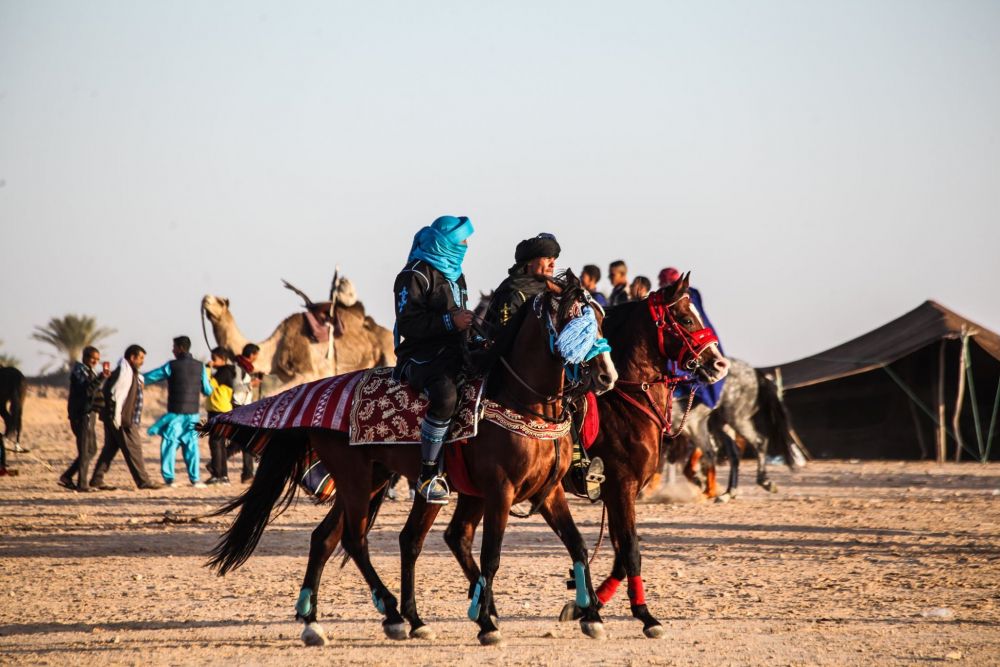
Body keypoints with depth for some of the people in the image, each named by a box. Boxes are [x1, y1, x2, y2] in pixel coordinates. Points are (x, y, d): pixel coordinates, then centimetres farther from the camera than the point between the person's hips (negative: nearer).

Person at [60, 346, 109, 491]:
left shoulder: (88, 371, 21)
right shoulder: (79, 371, -9)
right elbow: (87, 390, -25)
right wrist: (101, 378, -35)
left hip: (89, 413, 10)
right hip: (82, 415, -10)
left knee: (90, 450, 12)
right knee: (86, 450, -8)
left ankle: (66, 477, 14)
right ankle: (82, 484, -6)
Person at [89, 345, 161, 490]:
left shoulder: (131, 372, 18)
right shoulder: (124, 372, -14)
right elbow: (115, 394, -20)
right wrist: (116, 417, -21)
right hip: (122, 419, -10)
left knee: (110, 448, 10)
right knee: (133, 449, -4)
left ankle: (97, 480, 10)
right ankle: (143, 481, 0)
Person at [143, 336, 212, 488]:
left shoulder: (172, 366, -6)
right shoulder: (200, 367, 4)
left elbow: (149, 377, 0)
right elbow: (208, 391, 10)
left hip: (175, 412, -3)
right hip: (193, 413, 3)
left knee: (169, 444, 3)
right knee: (191, 445, 9)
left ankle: (169, 478, -2)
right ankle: (195, 479, 3)